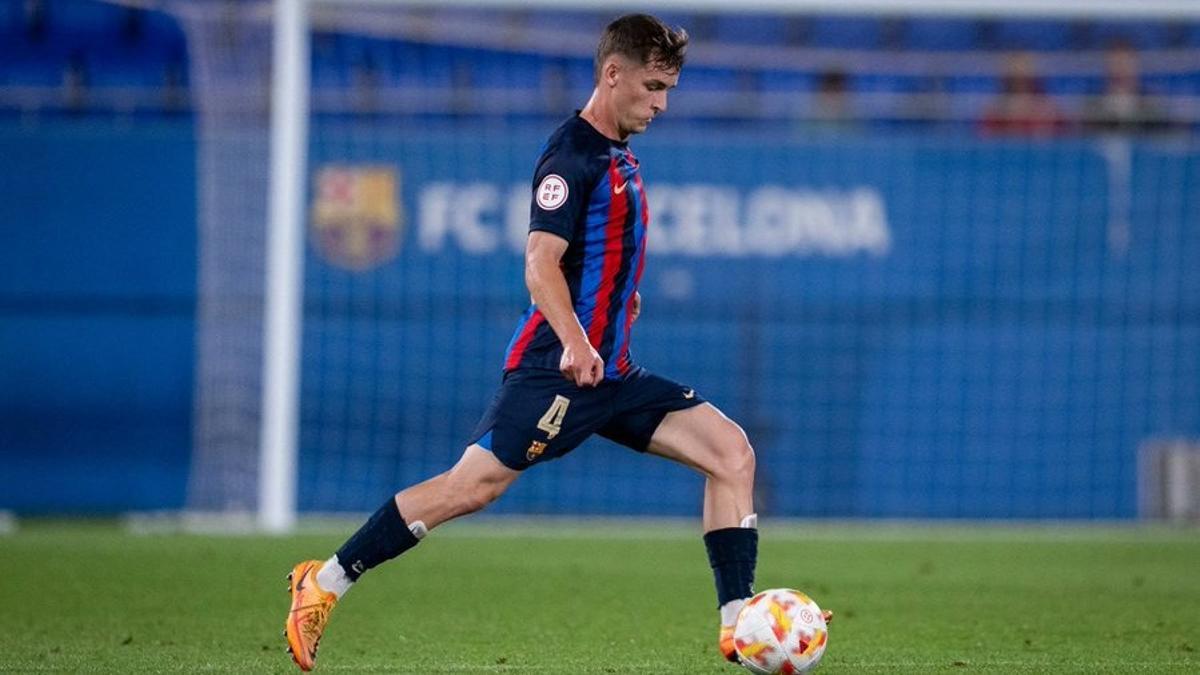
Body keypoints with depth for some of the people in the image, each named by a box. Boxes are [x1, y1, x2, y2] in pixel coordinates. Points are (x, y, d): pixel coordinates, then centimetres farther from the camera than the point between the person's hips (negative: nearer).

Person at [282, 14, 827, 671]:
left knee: (731, 451, -4)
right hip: (555, 367, -9)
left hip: (612, 371, 9)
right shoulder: (572, 154, -11)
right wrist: (572, 341, -35)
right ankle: (325, 581, -1)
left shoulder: (620, 158, 17)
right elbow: (540, 262, -22)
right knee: (472, 485, -15)